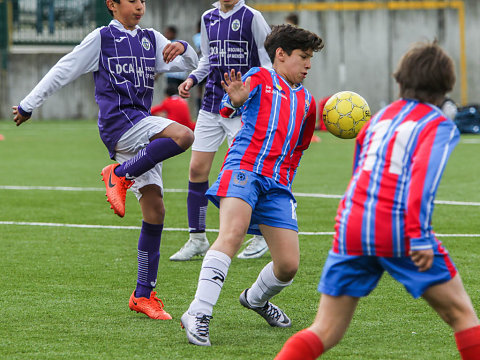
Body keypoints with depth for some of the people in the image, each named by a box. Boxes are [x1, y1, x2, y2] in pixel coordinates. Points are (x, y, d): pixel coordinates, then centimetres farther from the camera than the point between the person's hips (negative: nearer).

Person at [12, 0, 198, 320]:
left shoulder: (151, 39, 19)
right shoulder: (101, 38, 5)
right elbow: (64, 71, 7)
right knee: (183, 136, -29)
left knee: (155, 209, -2)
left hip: (141, 131, 6)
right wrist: (29, 104, 10)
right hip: (118, 120, -6)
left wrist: (183, 48, -5)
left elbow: (191, 64, 19)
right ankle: (120, 174, -16)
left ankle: (144, 294, 2)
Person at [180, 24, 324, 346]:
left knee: (289, 265, -1)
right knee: (233, 233, -30)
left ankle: (256, 299, 33)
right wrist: (235, 101, -31)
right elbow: (227, 111, -10)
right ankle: (199, 315, -31)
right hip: (244, 167, -6)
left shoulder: (307, 101, 26)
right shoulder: (260, 78, 8)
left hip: (278, 185, 6)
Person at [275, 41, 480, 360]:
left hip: (350, 227, 5)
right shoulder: (440, 125, 3)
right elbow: (424, 173, -15)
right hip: (399, 230, -5)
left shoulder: (381, 116, 20)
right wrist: (420, 234, -21)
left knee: (324, 333, 7)